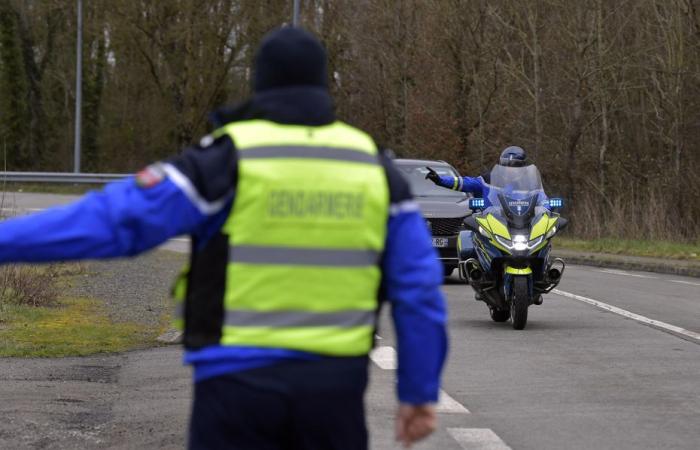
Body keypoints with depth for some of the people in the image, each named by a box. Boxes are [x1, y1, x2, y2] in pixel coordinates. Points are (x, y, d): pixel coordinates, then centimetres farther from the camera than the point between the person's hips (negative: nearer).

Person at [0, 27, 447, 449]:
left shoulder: (230, 157, -6)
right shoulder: (374, 165, 6)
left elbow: (111, 218, -11)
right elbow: (418, 286, 4)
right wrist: (420, 391, 11)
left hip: (241, 381, -3)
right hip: (337, 385, 3)